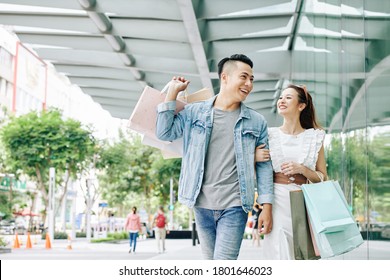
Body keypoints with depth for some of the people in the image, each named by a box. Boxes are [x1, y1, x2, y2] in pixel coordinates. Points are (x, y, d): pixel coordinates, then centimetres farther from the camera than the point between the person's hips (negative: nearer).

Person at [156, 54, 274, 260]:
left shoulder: (257, 122, 3)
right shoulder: (194, 112, 4)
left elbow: (263, 165, 4)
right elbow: (165, 133, -3)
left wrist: (267, 206, -2)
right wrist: (172, 92, -2)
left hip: (234, 206, -2)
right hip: (202, 205, 2)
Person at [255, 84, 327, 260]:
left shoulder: (315, 137, 7)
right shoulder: (269, 135, 7)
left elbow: (322, 178, 7)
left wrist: (301, 169, -10)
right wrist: (254, 158, -10)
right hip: (277, 201, -1)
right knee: (279, 253, -6)